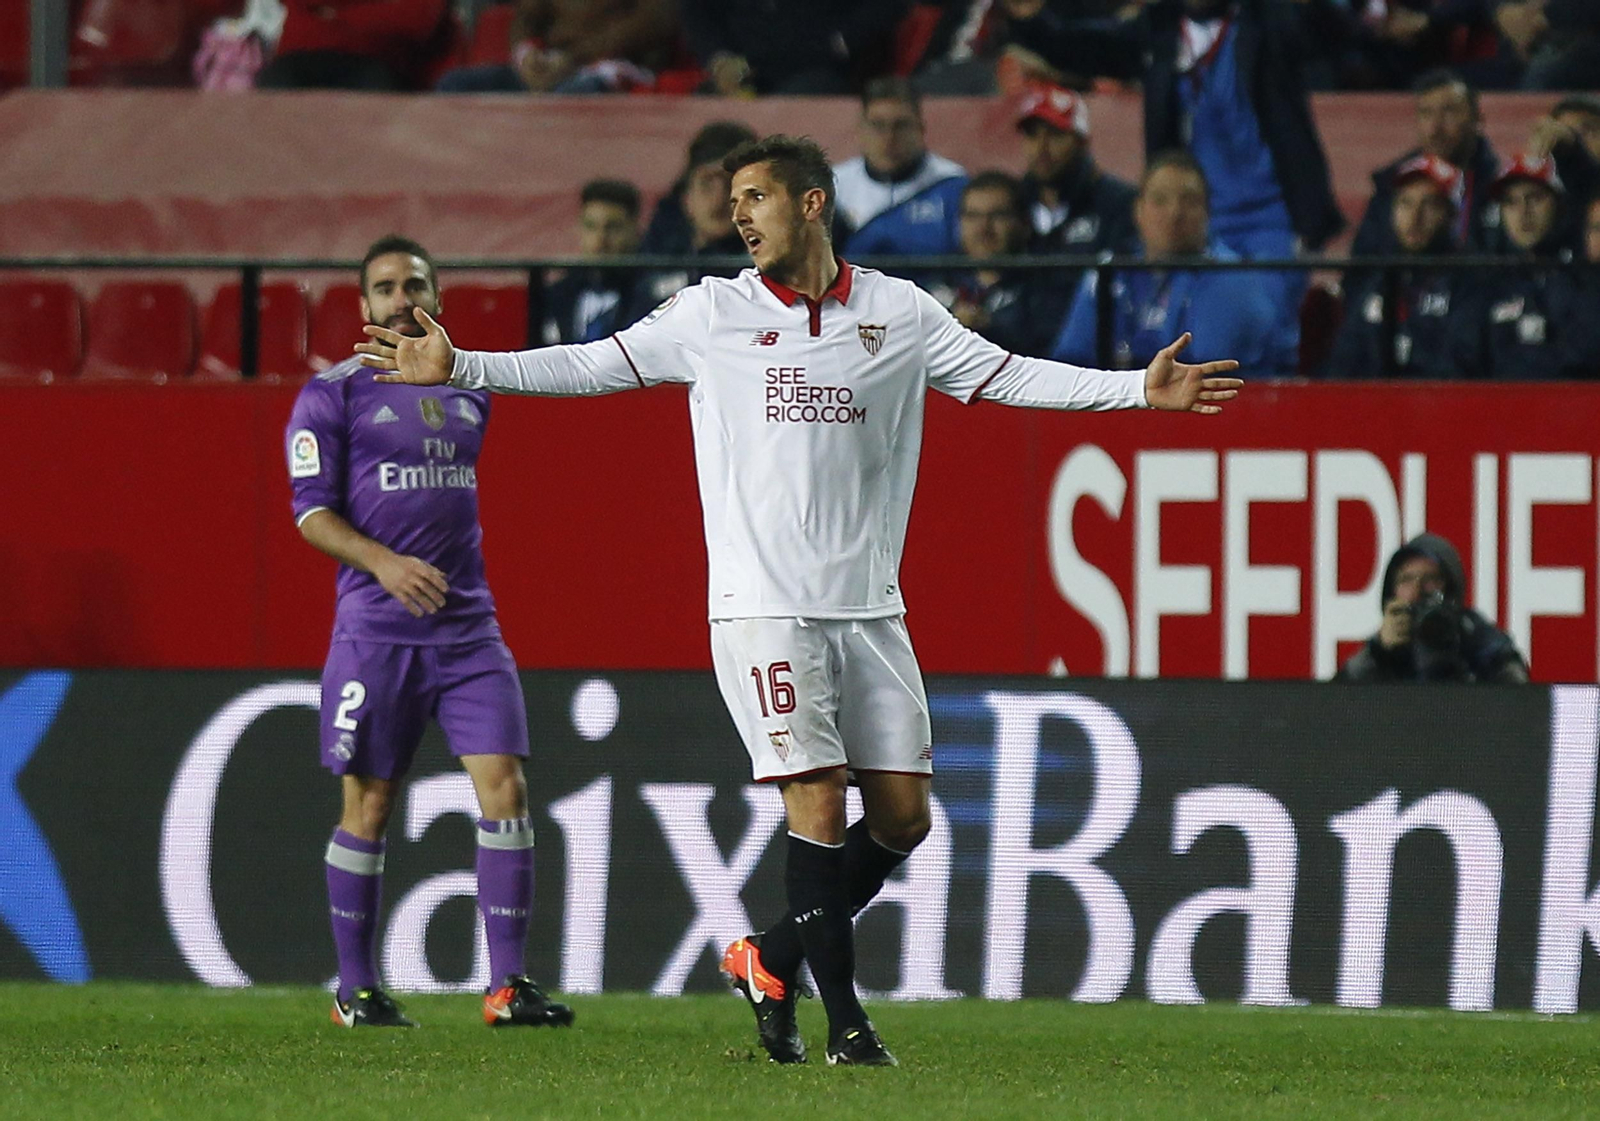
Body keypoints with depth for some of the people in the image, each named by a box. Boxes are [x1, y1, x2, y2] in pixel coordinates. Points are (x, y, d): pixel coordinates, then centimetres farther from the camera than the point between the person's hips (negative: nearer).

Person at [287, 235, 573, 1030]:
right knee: (369, 805, 1)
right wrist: (387, 564, -20)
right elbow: (312, 511, -8)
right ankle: (355, 989, 12)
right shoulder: (332, 395, -1)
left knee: (503, 785, -9)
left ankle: (507, 985, -9)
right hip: (376, 630, -4)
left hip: (468, 627, 4)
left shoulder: (469, 391, 15)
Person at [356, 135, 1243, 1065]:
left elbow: (1008, 376, 10)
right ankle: (845, 1020, -4)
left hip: (869, 605, 3)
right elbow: (593, 366, 6)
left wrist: (1140, 389, 1)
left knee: (903, 815, 1)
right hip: (764, 604, -3)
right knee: (819, 803, -10)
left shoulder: (898, 314, 7)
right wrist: (460, 369, -2)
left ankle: (775, 958, 19)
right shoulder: (712, 313, 4)